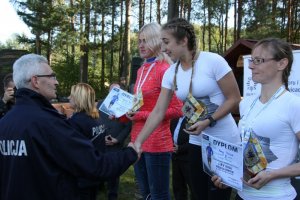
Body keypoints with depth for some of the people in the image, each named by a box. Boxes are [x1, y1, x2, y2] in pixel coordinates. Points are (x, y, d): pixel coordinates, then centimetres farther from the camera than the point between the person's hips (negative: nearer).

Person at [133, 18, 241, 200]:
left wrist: (208, 122, -22)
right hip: (197, 142, 5)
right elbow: (158, 112, 2)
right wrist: (138, 142, -3)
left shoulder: (213, 61, -16)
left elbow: (234, 99, -12)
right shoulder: (171, 73, 1)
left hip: (224, 143, -5)